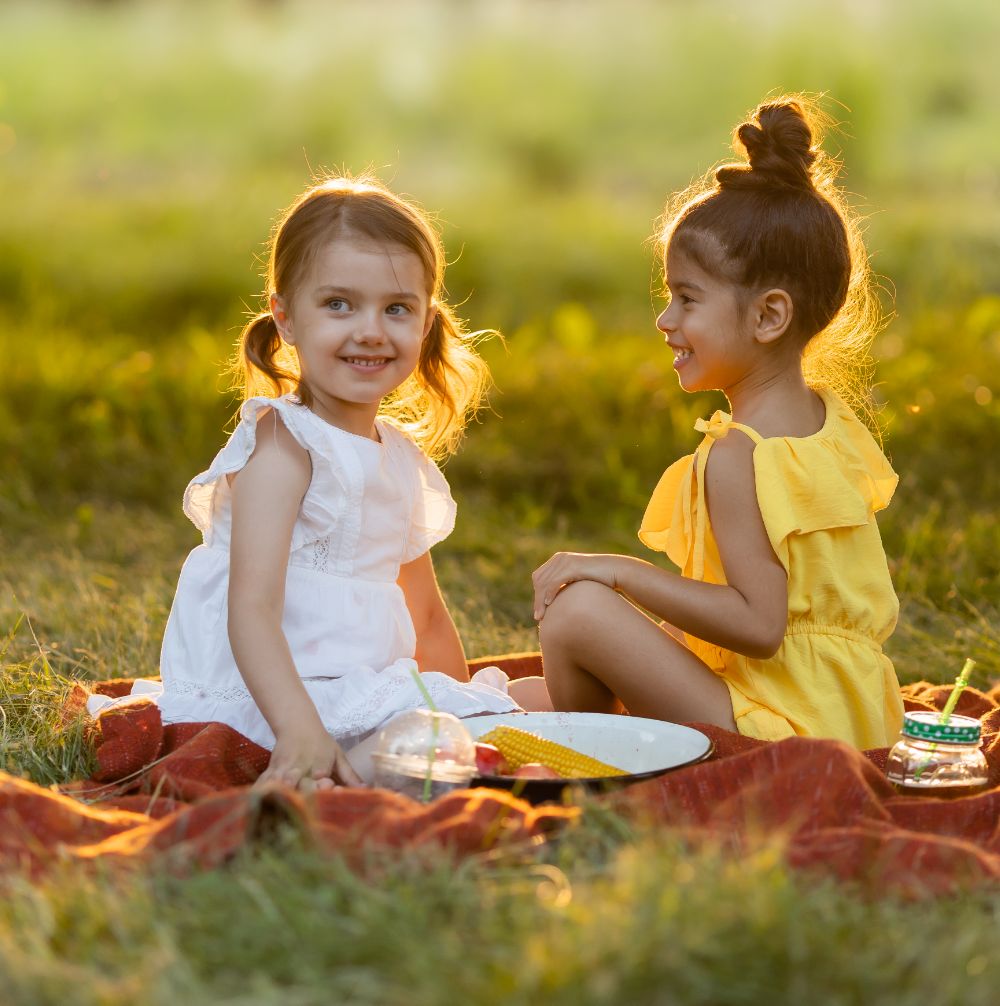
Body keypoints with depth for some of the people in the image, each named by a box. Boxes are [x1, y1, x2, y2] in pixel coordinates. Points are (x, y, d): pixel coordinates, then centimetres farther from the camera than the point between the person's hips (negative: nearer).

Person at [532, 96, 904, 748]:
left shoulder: (737, 458, -21)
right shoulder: (833, 419, 7)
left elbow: (759, 624, -27)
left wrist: (621, 573, -20)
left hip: (777, 726, -10)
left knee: (578, 612, -16)